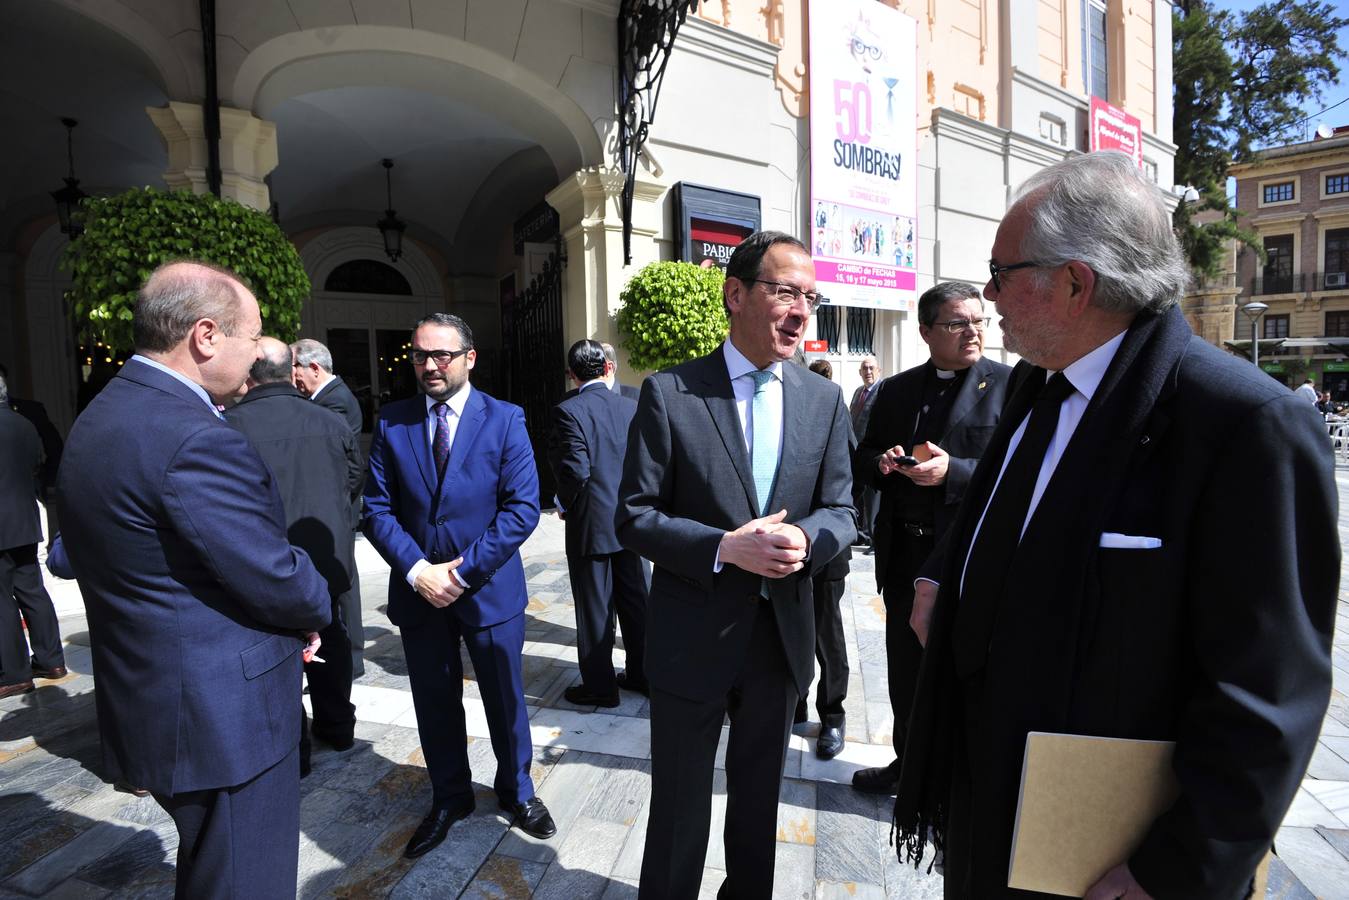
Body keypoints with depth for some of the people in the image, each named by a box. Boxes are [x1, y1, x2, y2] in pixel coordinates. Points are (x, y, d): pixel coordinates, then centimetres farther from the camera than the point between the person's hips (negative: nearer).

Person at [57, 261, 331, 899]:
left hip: (148, 699, 10)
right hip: (225, 718, -10)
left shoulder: (101, 416, 5)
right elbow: (279, 580, -25)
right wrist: (314, 611, 0)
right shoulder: (196, 439, -27)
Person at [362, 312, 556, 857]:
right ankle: (449, 798, 41)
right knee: (435, 702, 17)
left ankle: (517, 792, 38)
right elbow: (377, 508, 0)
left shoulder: (505, 420, -7)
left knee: (504, 697, 13)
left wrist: (464, 570, -16)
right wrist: (416, 569, -14)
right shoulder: (391, 422, 1)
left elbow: (523, 507, -12)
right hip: (418, 589, 3)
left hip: (489, 587, -2)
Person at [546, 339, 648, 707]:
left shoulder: (568, 411, -13)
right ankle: (640, 673, 31)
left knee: (595, 608, 8)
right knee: (634, 599, 17)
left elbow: (576, 470, -18)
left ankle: (599, 686, 22)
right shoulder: (632, 406, 1)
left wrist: (569, 505, 0)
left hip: (591, 525, -5)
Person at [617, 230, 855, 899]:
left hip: (783, 636, 4)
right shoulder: (669, 393, -11)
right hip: (693, 637, -3)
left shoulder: (825, 400, 0)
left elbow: (841, 511, 3)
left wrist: (806, 539, -20)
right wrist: (723, 547, -25)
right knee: (679, 804, 17)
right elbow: (633, 517, -11)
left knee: (758, 795, 25)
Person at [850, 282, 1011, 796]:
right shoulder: (895, 390, 7)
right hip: (905, 556, 5)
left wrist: (952, 471, -26)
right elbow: (864, 458, 11)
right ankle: (909, 763, 43)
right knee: (904, 671, 19)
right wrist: (883, 462, -11)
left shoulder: (1011, 385, -7)